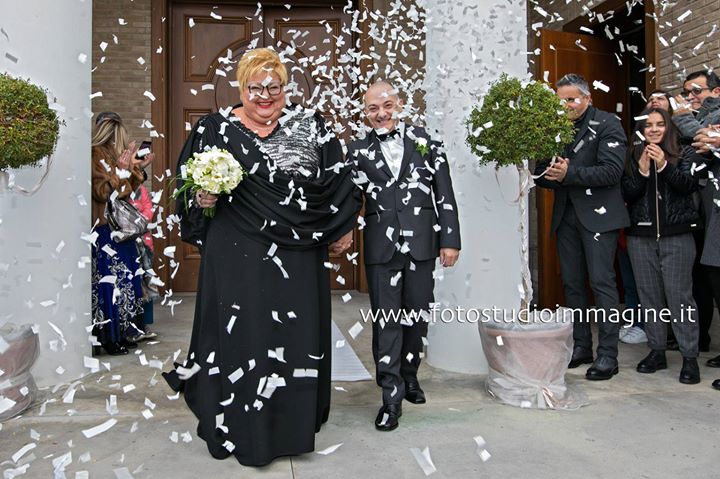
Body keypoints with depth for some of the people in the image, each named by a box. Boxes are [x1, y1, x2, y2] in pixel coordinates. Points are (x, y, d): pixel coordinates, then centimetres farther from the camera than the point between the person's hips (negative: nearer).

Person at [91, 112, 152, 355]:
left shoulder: (115, 155, 14)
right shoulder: (95, 155, -11)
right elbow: (101, 192, -18)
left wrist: (137, 169, 12)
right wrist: (121, 171, -22)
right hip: (104, 231, -9)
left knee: (123, 281, 11)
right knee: (109, 282, -4)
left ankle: (120, 333, 21)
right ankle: (108, 337, 5)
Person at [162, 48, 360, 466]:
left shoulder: (310, 125, 6)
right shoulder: (216, 129, 3)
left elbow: (339, 179, 10)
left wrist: (341, 229, 8)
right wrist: (202, 201, -12)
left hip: (298, 255, 2)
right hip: (237, 254, -1)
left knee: (297, 335, 9)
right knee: (241, 333, 3)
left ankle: (294, 424, 27)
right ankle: (238, 425, 21)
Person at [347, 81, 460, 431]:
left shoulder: (425, 142, 5)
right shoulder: (358, 150, 5)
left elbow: (445, 194, 3)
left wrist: (450, 239, -1)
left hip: (421, 243, 1)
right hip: (381, 245, -1)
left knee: (417, 314, 11)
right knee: (386, 318, 1)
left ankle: (409, 375, 33)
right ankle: (391, 394, 8)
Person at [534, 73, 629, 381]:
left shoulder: (607, 125, -3)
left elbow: (612, 171, -15)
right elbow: (543, 172, 11)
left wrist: (569, 174, -23)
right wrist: (549, 175, -10)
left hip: (597, 214, -5)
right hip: (566, 215, 6)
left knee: (602, 282, -5)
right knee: (572, 283, 10)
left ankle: (607, 355, 3)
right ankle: (581, 347, 21)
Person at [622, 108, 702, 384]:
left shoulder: (685, 154, 7)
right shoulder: (632, 157, 9)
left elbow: (689, 186, -7)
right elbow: (626, 195, 2)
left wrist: (664, 165, -17)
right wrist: (642, 172, -11)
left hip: (676, 234, -2)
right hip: (640, 235, 2)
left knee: (679, 294, -4)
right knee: (649, 295, 6)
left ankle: (690, 357, 5)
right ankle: (657, 351, 18)